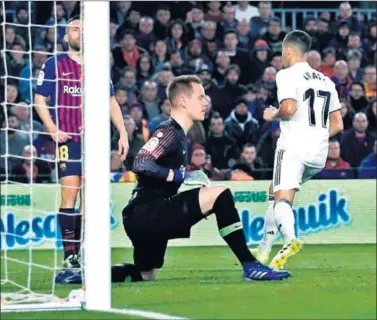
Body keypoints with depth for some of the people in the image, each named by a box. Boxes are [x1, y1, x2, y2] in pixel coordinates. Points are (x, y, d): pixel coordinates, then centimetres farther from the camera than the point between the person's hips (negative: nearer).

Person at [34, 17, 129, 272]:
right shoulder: (54, 64, 4)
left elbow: (111, 102, 18)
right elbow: (40, 100, 2)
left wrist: (123, 133, 9)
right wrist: (53, 130, -11)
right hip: (68, 139, -3)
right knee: (70, 195, -11)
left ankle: (82, 251, 9)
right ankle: (69, 254, -9)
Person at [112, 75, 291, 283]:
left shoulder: (179, 135, 20)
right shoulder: (169, 132, -10)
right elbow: (140, 164, -24)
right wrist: (181, 175, -19)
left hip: (144, 218, 11)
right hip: (146, 212, -11)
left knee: (145, 274, 22)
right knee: (220, 195, -18)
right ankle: (250, 266, -19)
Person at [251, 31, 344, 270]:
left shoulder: (288, 75, -1)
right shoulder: (326, 81, 20)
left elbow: (290, 107, -19)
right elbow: (337, 125, 17)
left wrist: (273, 115, 1)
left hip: (294, 146, -7)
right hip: (319, 154, 7)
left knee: (282, 197, -18)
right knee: (275, 192, 23)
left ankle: (290, 239, -47)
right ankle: (264, 249, 24)